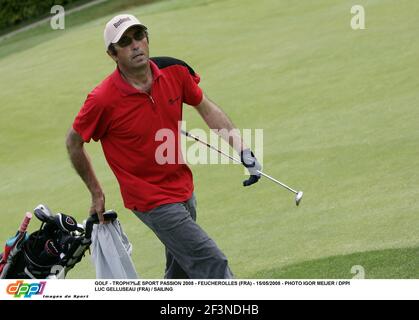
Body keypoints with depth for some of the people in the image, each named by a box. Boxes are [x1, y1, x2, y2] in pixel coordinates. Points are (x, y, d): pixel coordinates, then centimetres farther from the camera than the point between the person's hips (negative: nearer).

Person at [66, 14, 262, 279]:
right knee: (213, 264, -13)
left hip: (183, 186, 6)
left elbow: (206, 108, 9)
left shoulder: (174, 71, -7)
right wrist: (97, 193, 2)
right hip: (152, 201, -6)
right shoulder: (103, 100, -21)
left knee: (180, 274, 21)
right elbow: (74, 142, -4)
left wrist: (241, 147, -1)